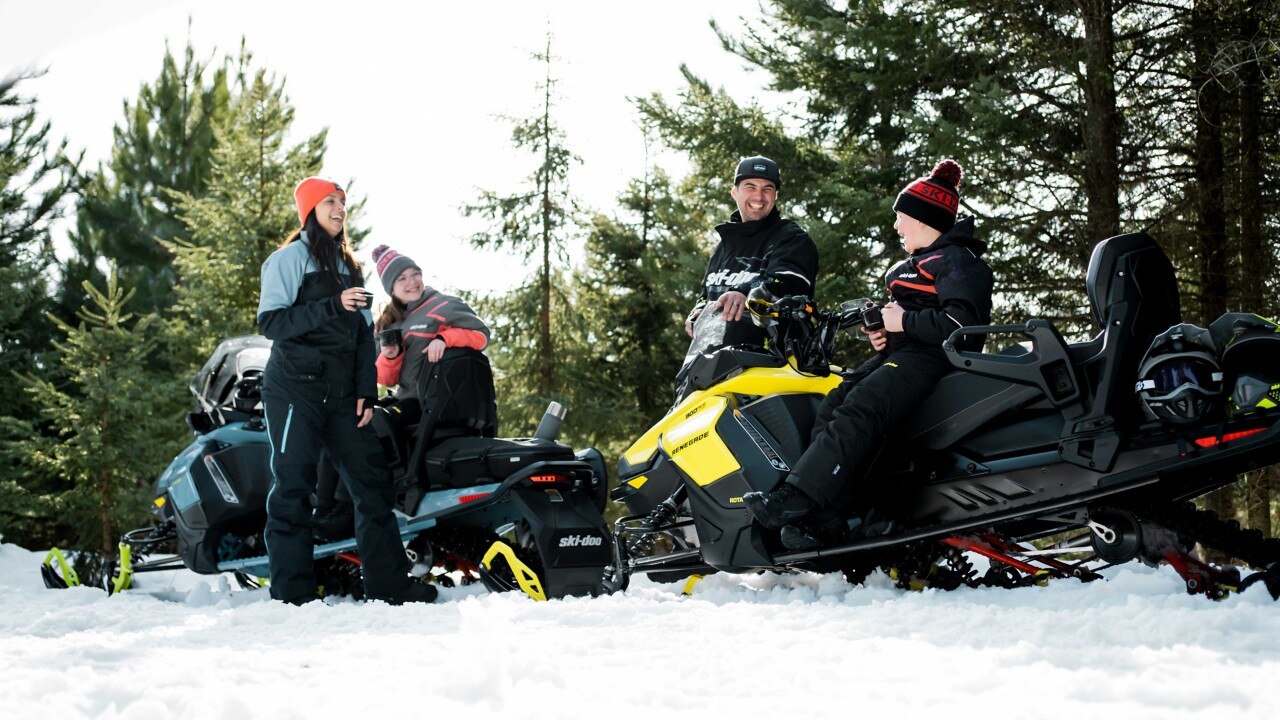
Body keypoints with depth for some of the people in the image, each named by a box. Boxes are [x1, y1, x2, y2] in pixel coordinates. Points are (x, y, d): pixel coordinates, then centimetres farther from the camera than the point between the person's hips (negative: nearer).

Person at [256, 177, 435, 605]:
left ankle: (388, 582, 7)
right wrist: (332, 307, -21)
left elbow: (363, 335, 17)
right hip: (295, 389, -7)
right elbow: (270, 321, -13)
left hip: (341, 394, 7)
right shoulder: (291, 259, -2)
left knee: (372, 481, 3)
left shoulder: (348, 266, 18)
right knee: (293, 488, -6)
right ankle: (292, 593, -4)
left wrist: (366, 391, 7)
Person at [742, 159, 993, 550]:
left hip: (932, 358, -10)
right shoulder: (918, 263, 27)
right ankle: (823, 519, -26)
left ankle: (797, 499, -44)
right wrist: (884, 334, 13)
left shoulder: (957, 262, -6)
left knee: (857, 413, -31)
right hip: (900, 354, 10)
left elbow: (964, 325, -20)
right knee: (831, 405, -13)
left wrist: (904, 322, -15)